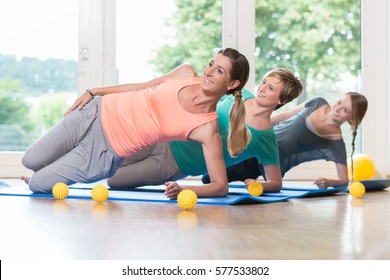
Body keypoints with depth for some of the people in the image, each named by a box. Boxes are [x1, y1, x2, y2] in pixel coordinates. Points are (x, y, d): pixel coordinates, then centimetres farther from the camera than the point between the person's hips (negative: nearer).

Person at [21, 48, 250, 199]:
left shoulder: (207, 129, -20)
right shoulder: (187, 73, -8)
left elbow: (221, 186, -20)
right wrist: (93, 92, 7)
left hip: (107, 152, -3)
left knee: (37, 185, -6)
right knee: (31, 161, 5)